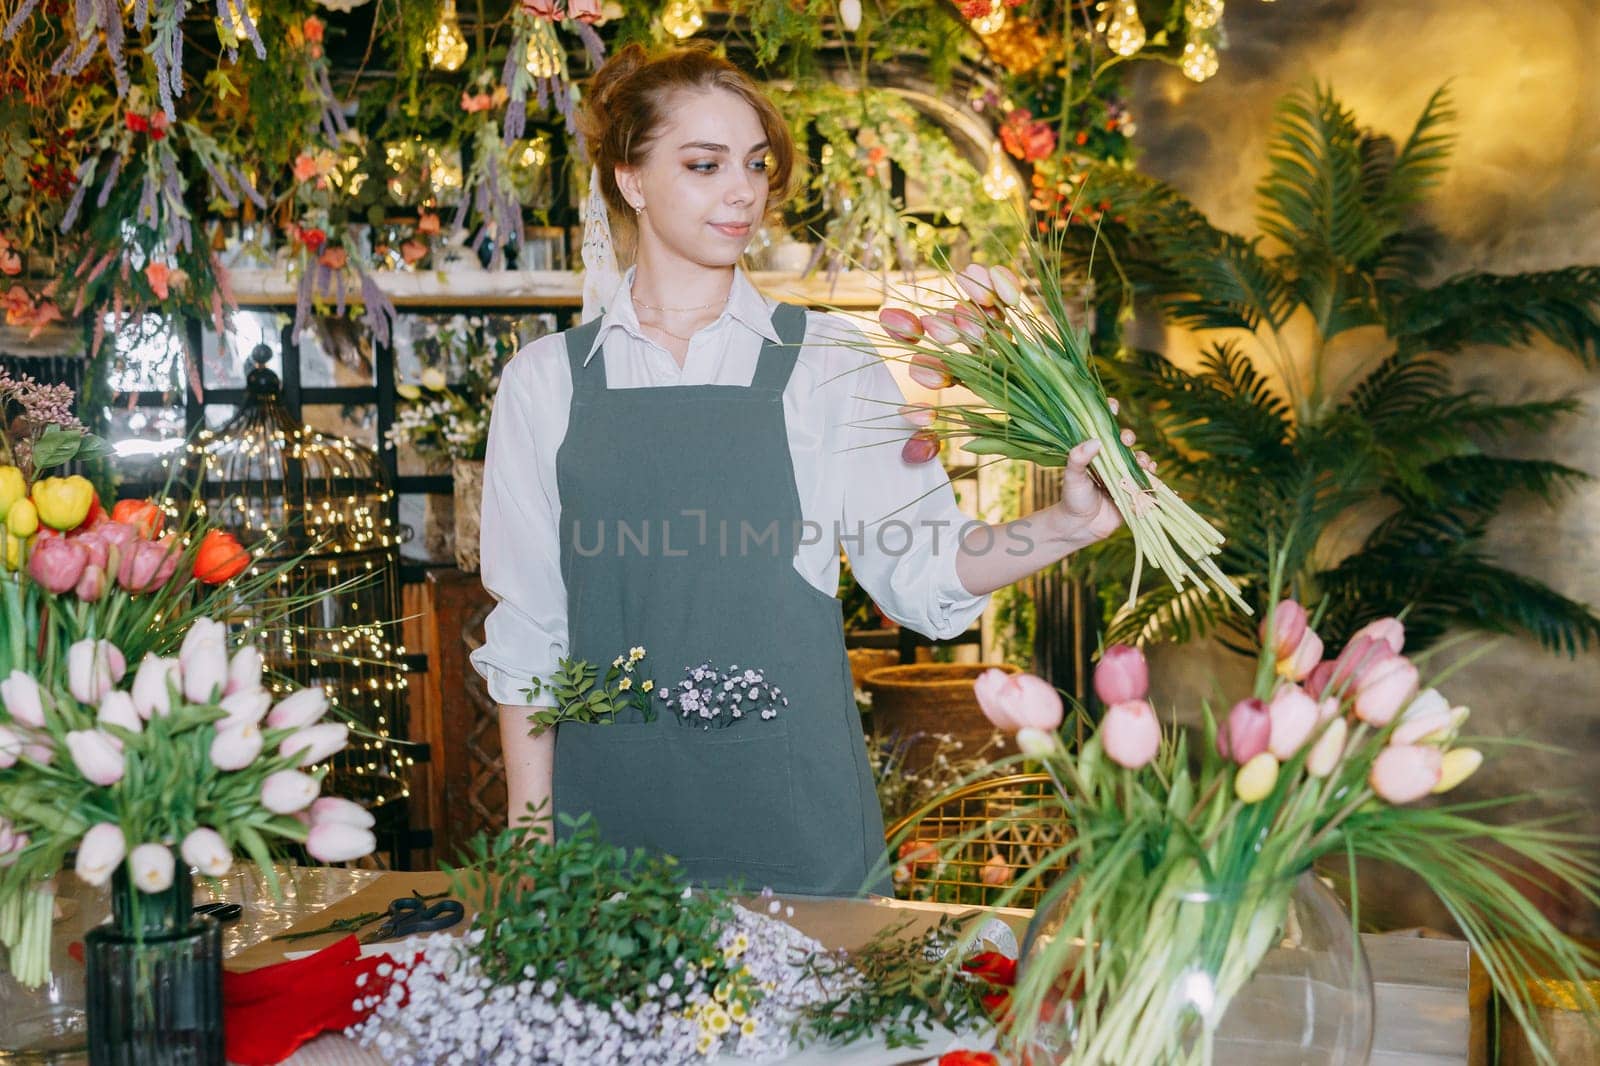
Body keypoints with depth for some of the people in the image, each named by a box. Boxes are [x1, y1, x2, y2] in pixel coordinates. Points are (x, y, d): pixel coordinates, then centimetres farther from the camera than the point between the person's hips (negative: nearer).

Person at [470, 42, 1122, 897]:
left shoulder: (827, 362, 4)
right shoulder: (545, 381, 5)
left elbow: (922, 569, -5)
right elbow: (524, 633, 6)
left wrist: (1064, 527, -22)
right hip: (613, 818, 1)